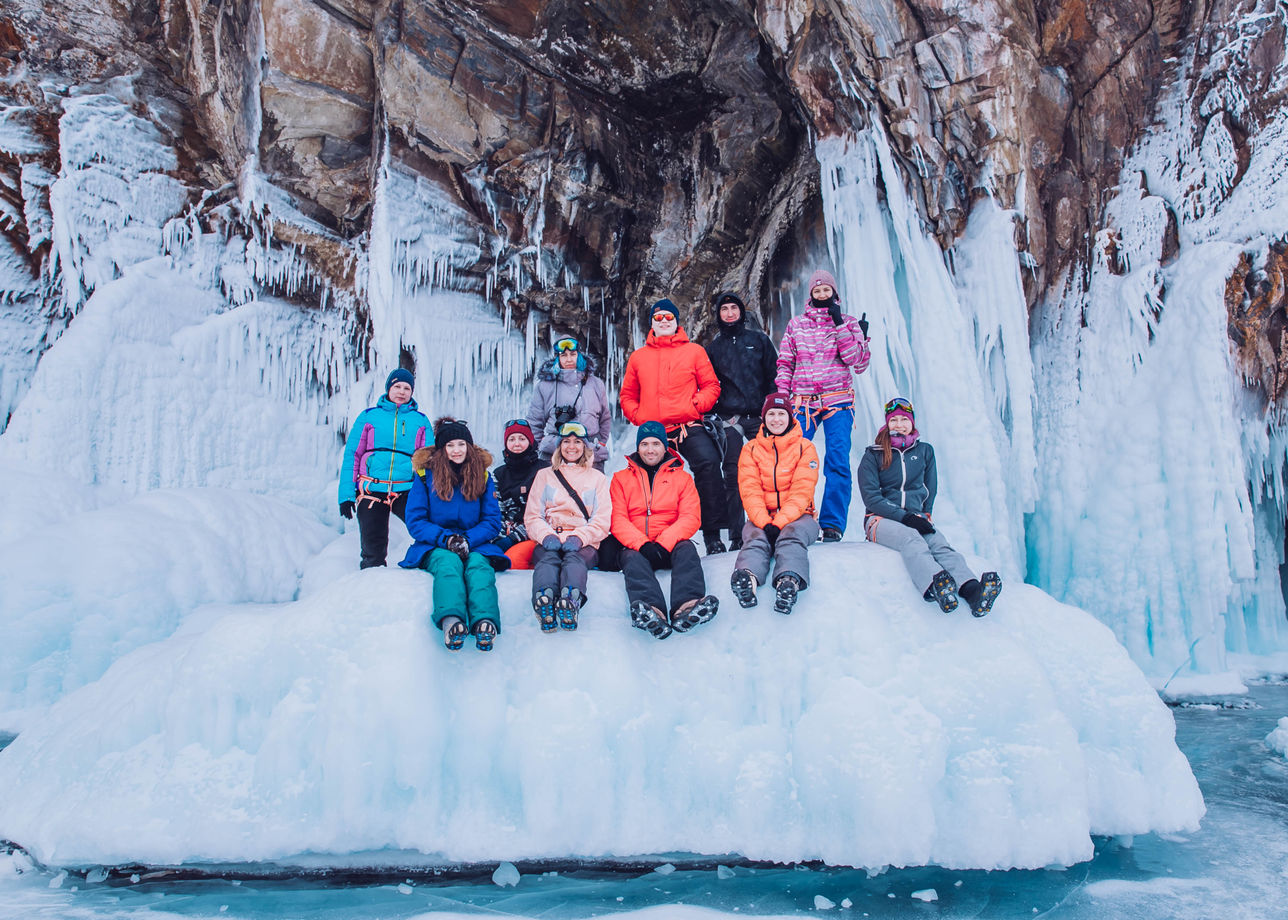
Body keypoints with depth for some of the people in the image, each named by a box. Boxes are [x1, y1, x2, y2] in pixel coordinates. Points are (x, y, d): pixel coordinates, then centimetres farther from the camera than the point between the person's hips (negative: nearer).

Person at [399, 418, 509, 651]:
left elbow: (492, 521, 8)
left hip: (475, 545, 1)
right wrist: (446, 538, -16)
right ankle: (450, 620, -65)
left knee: (479, 565, -35)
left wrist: (468, 540, -13)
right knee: (449, 563, -37)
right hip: (435, 547, -1)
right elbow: (415, 521, 2)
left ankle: (485, 621, -64)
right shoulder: (426, 474, 8)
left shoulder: (482, 476, 12)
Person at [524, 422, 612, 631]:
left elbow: (603, 520, 10)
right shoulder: (545, 475, 26)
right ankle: (544, 599, -66)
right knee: (548, 557, -35)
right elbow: (532, 516, 14)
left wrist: (579, 537, -11)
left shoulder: (597, 477, 23)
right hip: (549, 541, 1)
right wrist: (546, 535, -10)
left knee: (574, 557, -36)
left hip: (583, 543, -1)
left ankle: (571, 600, -68)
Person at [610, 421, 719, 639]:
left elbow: (691, 517, 2)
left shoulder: (682, 478, 17)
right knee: (633, 559, -33)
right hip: (635, 546, 0)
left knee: (687, 548, -31)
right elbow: (617, 519, 3)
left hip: (670, 546, 1)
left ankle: (686, 606, -58)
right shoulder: (621, 478, 17)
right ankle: (652, 611, -62)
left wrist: (663, 544, -16)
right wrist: (643, 545, -16)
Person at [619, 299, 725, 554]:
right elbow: (628, 396, 20)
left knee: (708, 462, -26)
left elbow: (711, 385, 11)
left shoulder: (694, 351, 15)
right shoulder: (638, 357, 20)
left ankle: (712, 534, -22)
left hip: (689, 427, -3)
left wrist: (698, 404, -8)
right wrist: (638, 417, 2)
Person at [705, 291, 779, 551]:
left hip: (759, 417, 0)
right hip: (730, 419, 0)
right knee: (732, 476, -5)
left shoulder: (759, 340, 12)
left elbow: (774, 375, 8)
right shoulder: (714, 347, 14)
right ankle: (736, 536, -4)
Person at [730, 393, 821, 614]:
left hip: (797, 516, -1)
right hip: (762, 518, 1)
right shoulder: (751, 449, 14)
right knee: (755, 537, -32)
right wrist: (765, 522, -18)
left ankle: (789, 581, -65)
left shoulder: (805, 448, 9)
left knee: (791, 534, -35)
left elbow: (801, 491, -3)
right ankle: (748, 577, -64)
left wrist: (780, 521, -20)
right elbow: (750, 490, 1)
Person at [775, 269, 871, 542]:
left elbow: (859, 364, -3)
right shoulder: (796, 324, 13)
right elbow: (785, 364, 15)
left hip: (838, 402, -1)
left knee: (838, 463, -11)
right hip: (803, 402, 2)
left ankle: (832, 525, -7)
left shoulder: (849, 323, 9)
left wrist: (839, 326, -6)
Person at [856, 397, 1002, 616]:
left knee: (939, 543, -31)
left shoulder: (924, 451, 19)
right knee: (910, 538, -38)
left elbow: (930, 490, 22)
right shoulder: (873, 455, 8)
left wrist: (923, 516, 3)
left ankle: (972, 590, -59)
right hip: (881, 518, -3)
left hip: (916, 517, 3)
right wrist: (903, 517, -15)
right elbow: (871, 497, -3)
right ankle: (936, 587, -68)